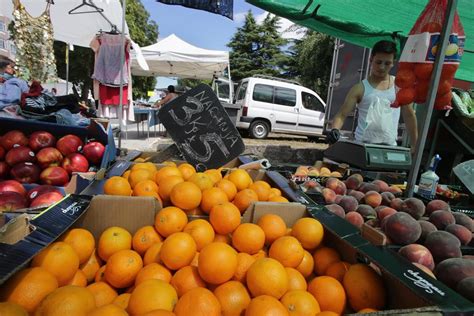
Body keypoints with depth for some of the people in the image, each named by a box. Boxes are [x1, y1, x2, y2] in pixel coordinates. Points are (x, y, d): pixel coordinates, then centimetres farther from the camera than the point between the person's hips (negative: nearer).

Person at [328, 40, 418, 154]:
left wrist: (415, 146, 14)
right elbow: (341, 115, -5)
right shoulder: (360, 88, 0)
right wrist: (334, 130, -26)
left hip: (389, 146, 2)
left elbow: (409, 116, 14)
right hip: (362, 145, -2)